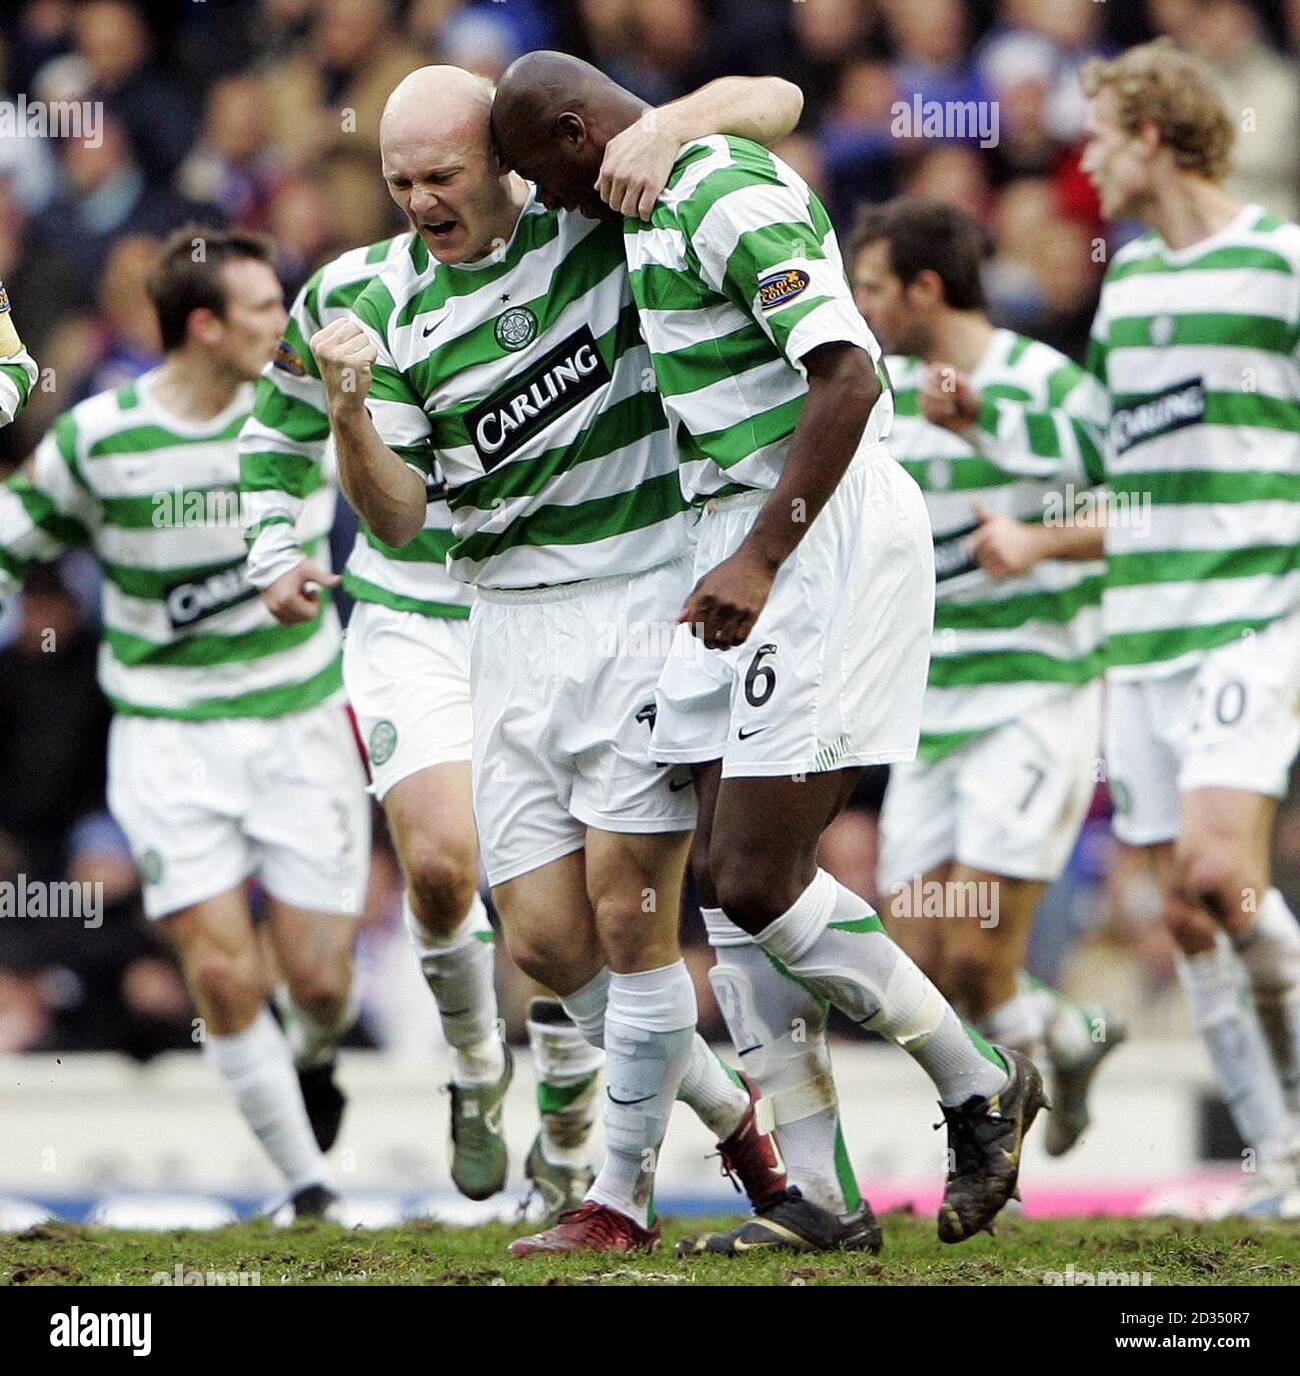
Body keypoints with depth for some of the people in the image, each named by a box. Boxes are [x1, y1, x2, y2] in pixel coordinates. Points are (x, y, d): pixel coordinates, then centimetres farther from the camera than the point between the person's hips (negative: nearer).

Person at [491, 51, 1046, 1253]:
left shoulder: (730, 196, -15)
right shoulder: (663, 210, 17)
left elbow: (848, 374, -23)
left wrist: (761, 558, -25)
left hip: (825, 527, -10)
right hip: (750, 535, 10)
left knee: (758, 882, -12)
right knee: (732, 873, 6)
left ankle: (978, 1090, 5)